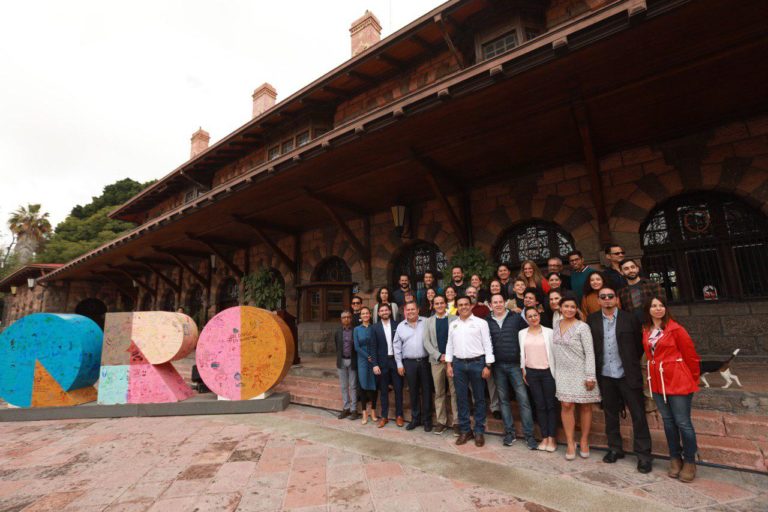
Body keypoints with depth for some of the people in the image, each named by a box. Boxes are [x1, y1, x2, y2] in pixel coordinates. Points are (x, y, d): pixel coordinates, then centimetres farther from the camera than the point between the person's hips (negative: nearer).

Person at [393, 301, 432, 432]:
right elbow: (397, 346, 7)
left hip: (425, 361, -2)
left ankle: (427, 419, 19)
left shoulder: (426, 322, -1)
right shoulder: (400, 326, 5)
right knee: (413, 391, 11)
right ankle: (415, 418, 25)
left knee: (426, 390, 6)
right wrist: (399, 364, 4)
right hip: (409, 363, 2)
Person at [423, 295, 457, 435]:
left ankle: (456, 421, 12)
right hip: (436, 360, 2)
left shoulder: (454, 319, 2)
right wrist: (439, 356, -8)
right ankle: (441, 421, 19)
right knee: (439, 392, 9)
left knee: (455, 391, 2)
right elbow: (426, 341, 3)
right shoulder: (429, 321, 8)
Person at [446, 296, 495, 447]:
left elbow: (487, 344, -4)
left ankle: (479, 431, 20)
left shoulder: (481, 323, -2)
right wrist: (449, 365, 5)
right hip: (458, 364, 3)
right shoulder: (452, 324, 9)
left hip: (477, 362, -3)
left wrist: (487, 366, -9)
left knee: (479, 398, 7)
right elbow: (449, 345, 11)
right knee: (461, 398, 9)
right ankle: (465, 430, 22)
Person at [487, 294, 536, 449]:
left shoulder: (516, 317, -1)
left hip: (515, 364, -2)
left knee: (523, 399, -2)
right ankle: (509, 432, 23)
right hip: (498, 366, 2)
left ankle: (529, 434, 10)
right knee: (503, 399, 11)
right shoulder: (487, 321, 2)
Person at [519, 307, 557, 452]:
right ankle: (544, 437, 19)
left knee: (551, 405, 4)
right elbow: (522, 353, 8)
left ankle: (552, 438, 15)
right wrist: (523, 371, 6)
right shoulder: (522, 333, 3)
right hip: (531, 372, 2)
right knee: (539, 405, 9)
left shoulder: (549, 332, -3)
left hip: (548, 372, -2)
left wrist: (556, 372, -5)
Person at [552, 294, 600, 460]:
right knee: (566, 406, 0)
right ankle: (570, 443, 11)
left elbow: (590, 352, -12)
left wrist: (590, 376, -16)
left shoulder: (582, 327, -10)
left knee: (585, 406, 8)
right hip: (563, 372, 3)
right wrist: (555, 370, 12)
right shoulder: (556, 325, 4)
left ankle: (584, 441, 24)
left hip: (581, 372, -3)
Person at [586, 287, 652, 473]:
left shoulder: (630, 318, -3)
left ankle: (643, 455, 16)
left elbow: (640, 343, 3)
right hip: (605, 376, 2)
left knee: (638, 414, 3)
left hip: (627, 374, -2)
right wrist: (595, 369, 1)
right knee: (610, 414, 14)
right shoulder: (592, 320, 1)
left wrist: (632, 363, 3)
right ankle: (615, 449, 28)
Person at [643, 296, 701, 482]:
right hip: (657, 382, 5)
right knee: (668, 421, 13)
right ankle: (675, 458, 26)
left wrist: (693, 379, 3)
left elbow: (691, 355, -4)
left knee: (683, 423, 2)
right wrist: (652, 375, 10)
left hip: (678, 381, -5)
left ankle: (690, 462, 19)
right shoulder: (646, 330, 5)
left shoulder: (675, 329, -10)